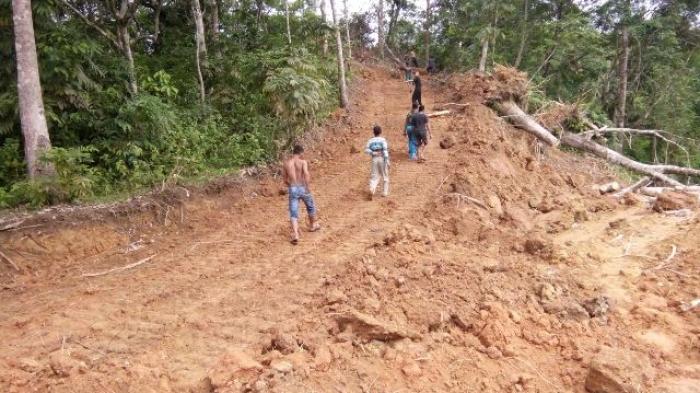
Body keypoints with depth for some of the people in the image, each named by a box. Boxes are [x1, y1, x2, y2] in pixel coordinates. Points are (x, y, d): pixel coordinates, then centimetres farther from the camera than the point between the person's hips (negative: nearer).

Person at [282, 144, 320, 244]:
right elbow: (306, 174, -24)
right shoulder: (303, 162, -6)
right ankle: (313, 225, 45)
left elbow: (285, 179, 10)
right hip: (303, 188, -2)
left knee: (293, 213, 2)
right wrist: (308, 186, -24)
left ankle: (295, 234, -14)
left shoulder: (286, 163, 5)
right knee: (310, 207, 24)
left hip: (292, 189, 2)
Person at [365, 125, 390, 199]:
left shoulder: (370, 140, 4)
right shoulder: (382, 140, -5)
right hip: (382, 159, -2)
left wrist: (373, 153, -8)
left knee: (374, 177, 4)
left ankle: (371, 190, -21)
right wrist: (387, 160, -14)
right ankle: (385, 192, 17)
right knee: (385, 176, 13)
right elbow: (385, 150, -13)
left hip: (374, 159, 2)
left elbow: (366, 150, -7)